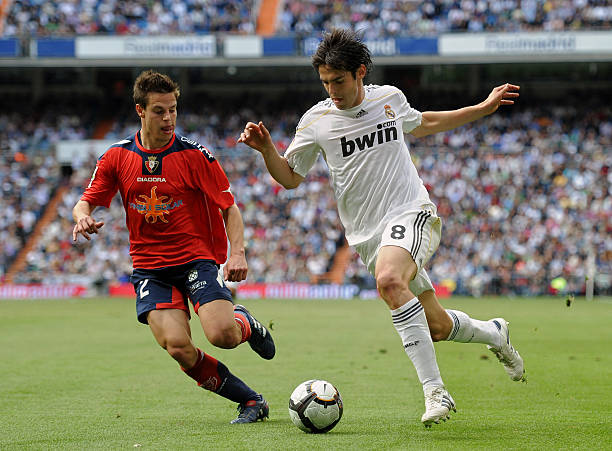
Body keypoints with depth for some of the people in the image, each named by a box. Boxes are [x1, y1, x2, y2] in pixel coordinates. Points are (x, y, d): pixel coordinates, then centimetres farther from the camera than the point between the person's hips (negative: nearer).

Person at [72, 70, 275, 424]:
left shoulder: (195, 155, -3)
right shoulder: (117, 158, 5)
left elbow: (229, 208, 0)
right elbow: (87, 201, 11)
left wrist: (237, 252, -16)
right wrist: (83, 217, -13)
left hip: (198, 259, -2)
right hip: (149, 268, 2)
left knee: (222, 335, -25)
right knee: (178, 347, -21)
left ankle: (246, 323, 15)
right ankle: (251, 400, -3)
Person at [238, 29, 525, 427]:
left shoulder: (390, 98, 5)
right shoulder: (316, 121, 1)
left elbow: (421, 124, 28)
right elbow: (290, 177, 9)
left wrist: (484, 108, 28)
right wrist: (266, 148, -11)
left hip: (411, 213, -2)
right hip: (368, 235, 2)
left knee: (388, 281, -35)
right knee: (437, 327, 5)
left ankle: (435, 391, -34)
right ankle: (492, 333, 40)